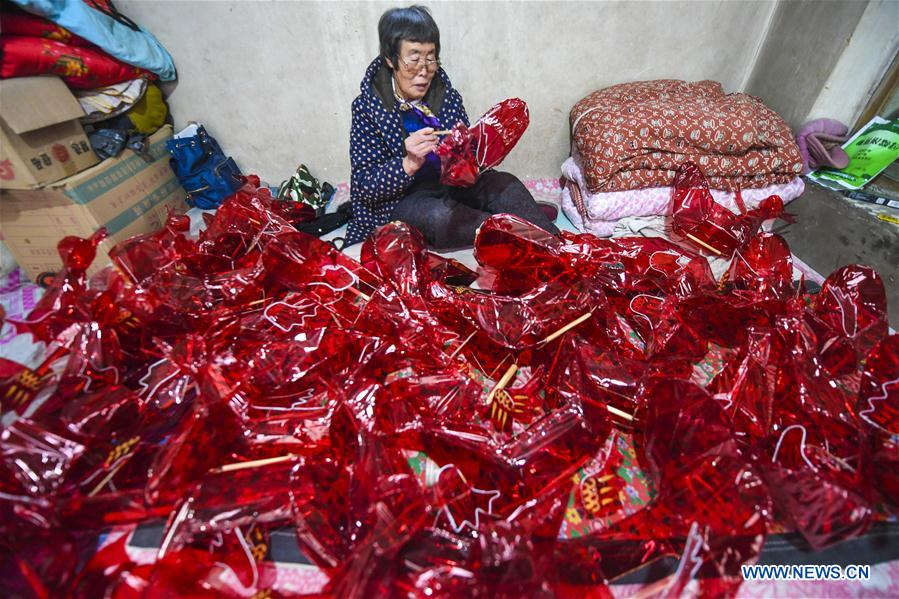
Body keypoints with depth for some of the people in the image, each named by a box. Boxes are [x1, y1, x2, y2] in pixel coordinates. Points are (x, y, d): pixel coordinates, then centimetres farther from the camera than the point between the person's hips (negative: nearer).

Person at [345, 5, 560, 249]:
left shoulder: (448, 97, 3)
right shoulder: (367, 107, -7)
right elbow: (364, 186, -14)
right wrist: (409, 163, -30)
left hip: (451, 185, 4)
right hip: (399, 202, -3)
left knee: (505, 183, -21)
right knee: (438, 215, -35)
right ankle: (527, 224, -18)